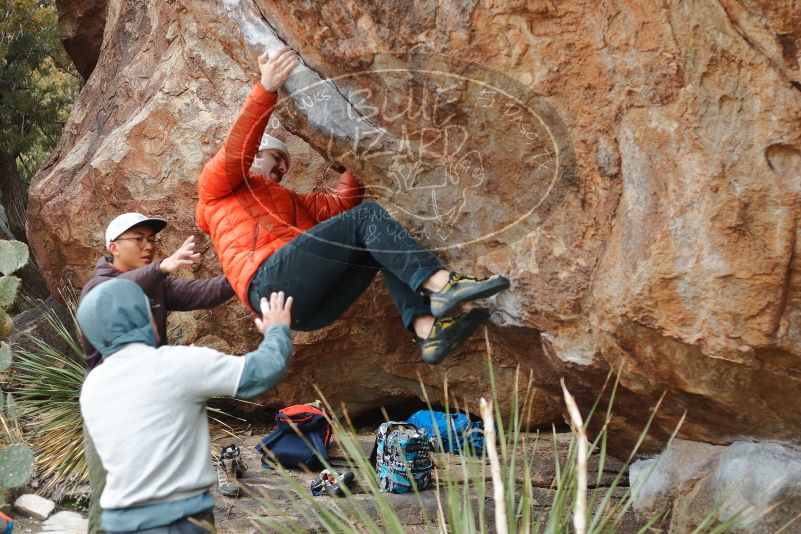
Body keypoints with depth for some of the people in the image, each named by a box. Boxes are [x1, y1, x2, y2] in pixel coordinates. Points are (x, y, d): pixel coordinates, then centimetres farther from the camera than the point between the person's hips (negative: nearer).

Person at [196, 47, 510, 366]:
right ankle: (441, 284, -37)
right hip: (271, 282, -7)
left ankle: (426, 329, -23)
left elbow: (341, 203, 28)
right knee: (366, 216, -15)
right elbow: (236, 147, -2)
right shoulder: (216, 187, 20)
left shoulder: (289, 201, 40)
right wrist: (266, 89, -14)